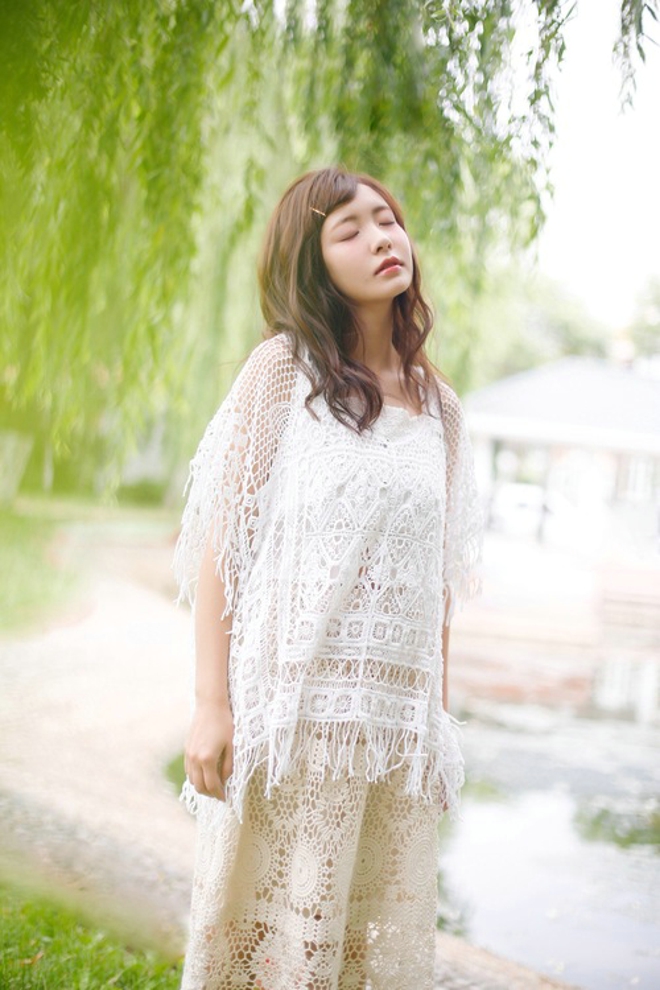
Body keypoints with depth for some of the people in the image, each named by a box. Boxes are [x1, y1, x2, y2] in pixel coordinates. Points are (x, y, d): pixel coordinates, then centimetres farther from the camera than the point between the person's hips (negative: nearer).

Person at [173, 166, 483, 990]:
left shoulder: (438, 406, 13)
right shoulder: (283, 368, 1)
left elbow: (438, 581, 15)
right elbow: (222, 542, -4)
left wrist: (437, 720, 12)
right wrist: (210, 703, -10)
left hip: (397, 714, 4)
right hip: (293, 700, -3)